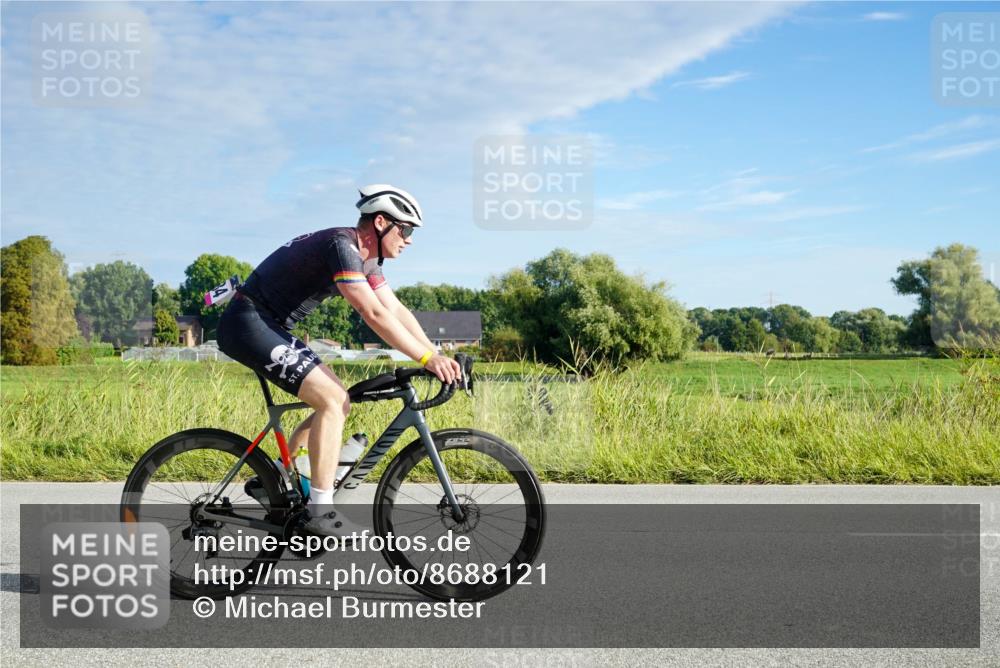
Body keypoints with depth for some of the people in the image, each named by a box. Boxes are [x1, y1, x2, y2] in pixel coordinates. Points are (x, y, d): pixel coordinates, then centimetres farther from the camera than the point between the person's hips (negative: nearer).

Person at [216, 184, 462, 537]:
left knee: (338, 402, 8)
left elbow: (397, 311, 7)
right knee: (332, 400, -17)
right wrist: (427, 358, -27)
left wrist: (436, 356, -4)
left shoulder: (365, 257, 9)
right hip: (248, 323, -10)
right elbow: (374, 314, -29)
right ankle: (320, 510, -12)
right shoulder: (342, 245, -21)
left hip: (272, 328, 10)